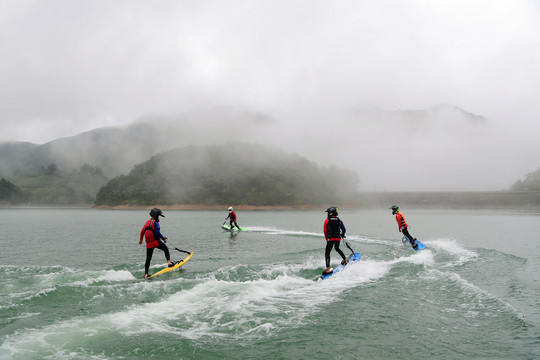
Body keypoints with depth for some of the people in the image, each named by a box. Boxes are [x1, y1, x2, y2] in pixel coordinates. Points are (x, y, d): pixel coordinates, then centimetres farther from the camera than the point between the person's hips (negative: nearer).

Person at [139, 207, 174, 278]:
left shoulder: (147, 222, 14)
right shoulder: (155, 223, -9)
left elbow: (142, 231, 22)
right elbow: (158, 233, -18)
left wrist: (141, 240, 35)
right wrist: (164, 238, -8)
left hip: (149, 243, 6)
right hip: (156, 241, -6)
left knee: (148, 259, 9)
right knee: (166, 249, 14)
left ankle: (146, 274, 8)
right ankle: (169, 262, -1)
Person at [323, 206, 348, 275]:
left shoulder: (327, 220, -2)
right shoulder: (339, 220, 7)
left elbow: (325, 230, -2)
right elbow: (344, 229, 10)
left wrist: (326, 238, 12)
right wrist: (342, 235, 30)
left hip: (330, 238, -4)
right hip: (338, 238, 5)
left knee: (327, 252, -1)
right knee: (337, 249, 32)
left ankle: (328, 269, -12)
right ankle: (345, 260, 43)